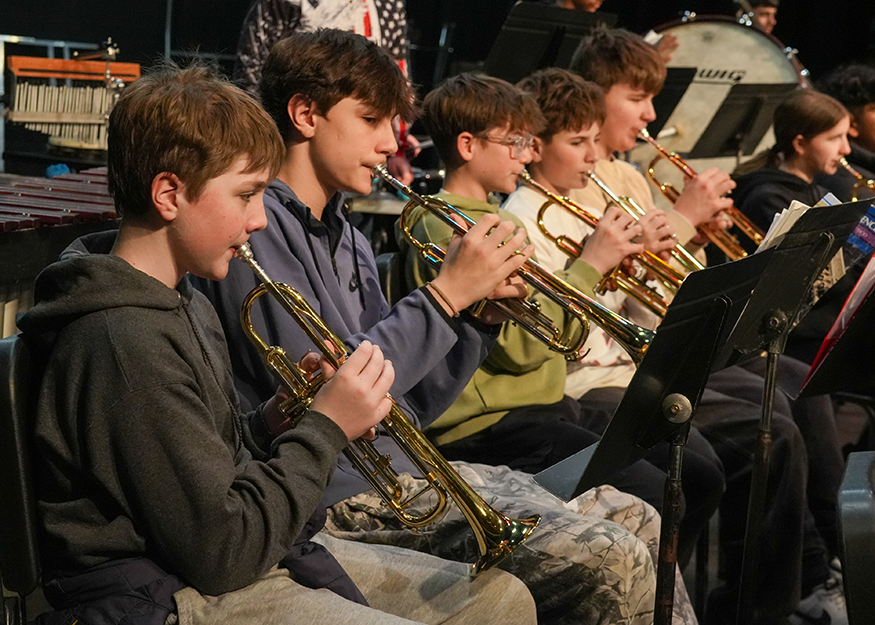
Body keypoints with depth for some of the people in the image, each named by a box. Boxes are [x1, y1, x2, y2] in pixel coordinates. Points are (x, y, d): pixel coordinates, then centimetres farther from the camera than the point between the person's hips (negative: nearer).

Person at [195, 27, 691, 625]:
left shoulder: (347, 240, 16)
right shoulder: (257, 224, -12)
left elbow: (401, 410, 15)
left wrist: (482, 312, 1)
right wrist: (446, 293, -16)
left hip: (400, 465, 9)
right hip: (340, 492, -9)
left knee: (636, 520, 7)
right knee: (610, 563, -19)